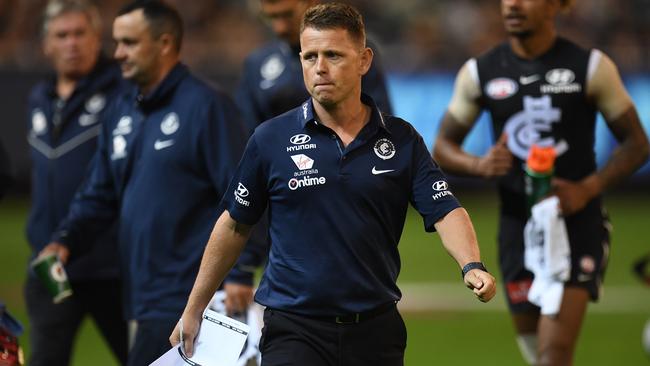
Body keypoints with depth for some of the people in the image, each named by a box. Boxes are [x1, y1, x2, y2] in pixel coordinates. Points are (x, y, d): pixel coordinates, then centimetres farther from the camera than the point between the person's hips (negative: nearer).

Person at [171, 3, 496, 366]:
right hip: (294, 331, -2)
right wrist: (194, 311, 10)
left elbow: (445, 211, -4)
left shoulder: (402, 140, 3)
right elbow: (235, 226, 8)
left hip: (376, 331, 2)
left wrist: (472, 266, -24)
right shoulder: (271, 139, 0)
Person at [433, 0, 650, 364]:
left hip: (578, 224, -3)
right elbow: (443, 147, 8)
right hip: (518, 224, 3)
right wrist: (478, 165, -15)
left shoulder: (591, 67, -5)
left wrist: (587, 189, -15)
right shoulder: (479, 72, 2)